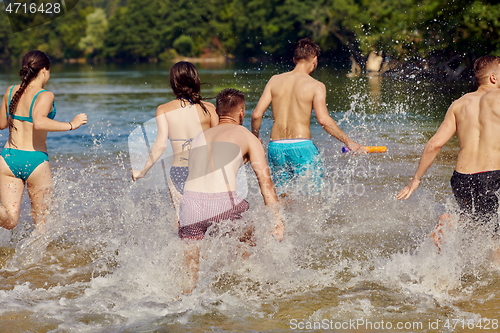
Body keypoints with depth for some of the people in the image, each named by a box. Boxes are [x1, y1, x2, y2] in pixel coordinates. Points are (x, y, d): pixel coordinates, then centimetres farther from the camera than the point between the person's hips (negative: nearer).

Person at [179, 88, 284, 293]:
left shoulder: (201, 136, 27)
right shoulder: (246, 137, 14)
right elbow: (265, 180, 4)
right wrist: (276, 218, 1)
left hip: (190, 203, 3)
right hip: (222, 203, -3)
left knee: (189, 270, 11)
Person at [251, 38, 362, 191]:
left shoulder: (275, 80, 8)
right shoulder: (316, 86, -3)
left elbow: (256, 115, 3)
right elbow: (323, 119, -16)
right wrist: (348, 141, -8)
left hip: (275, 147, 4)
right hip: (301, 146, -4)